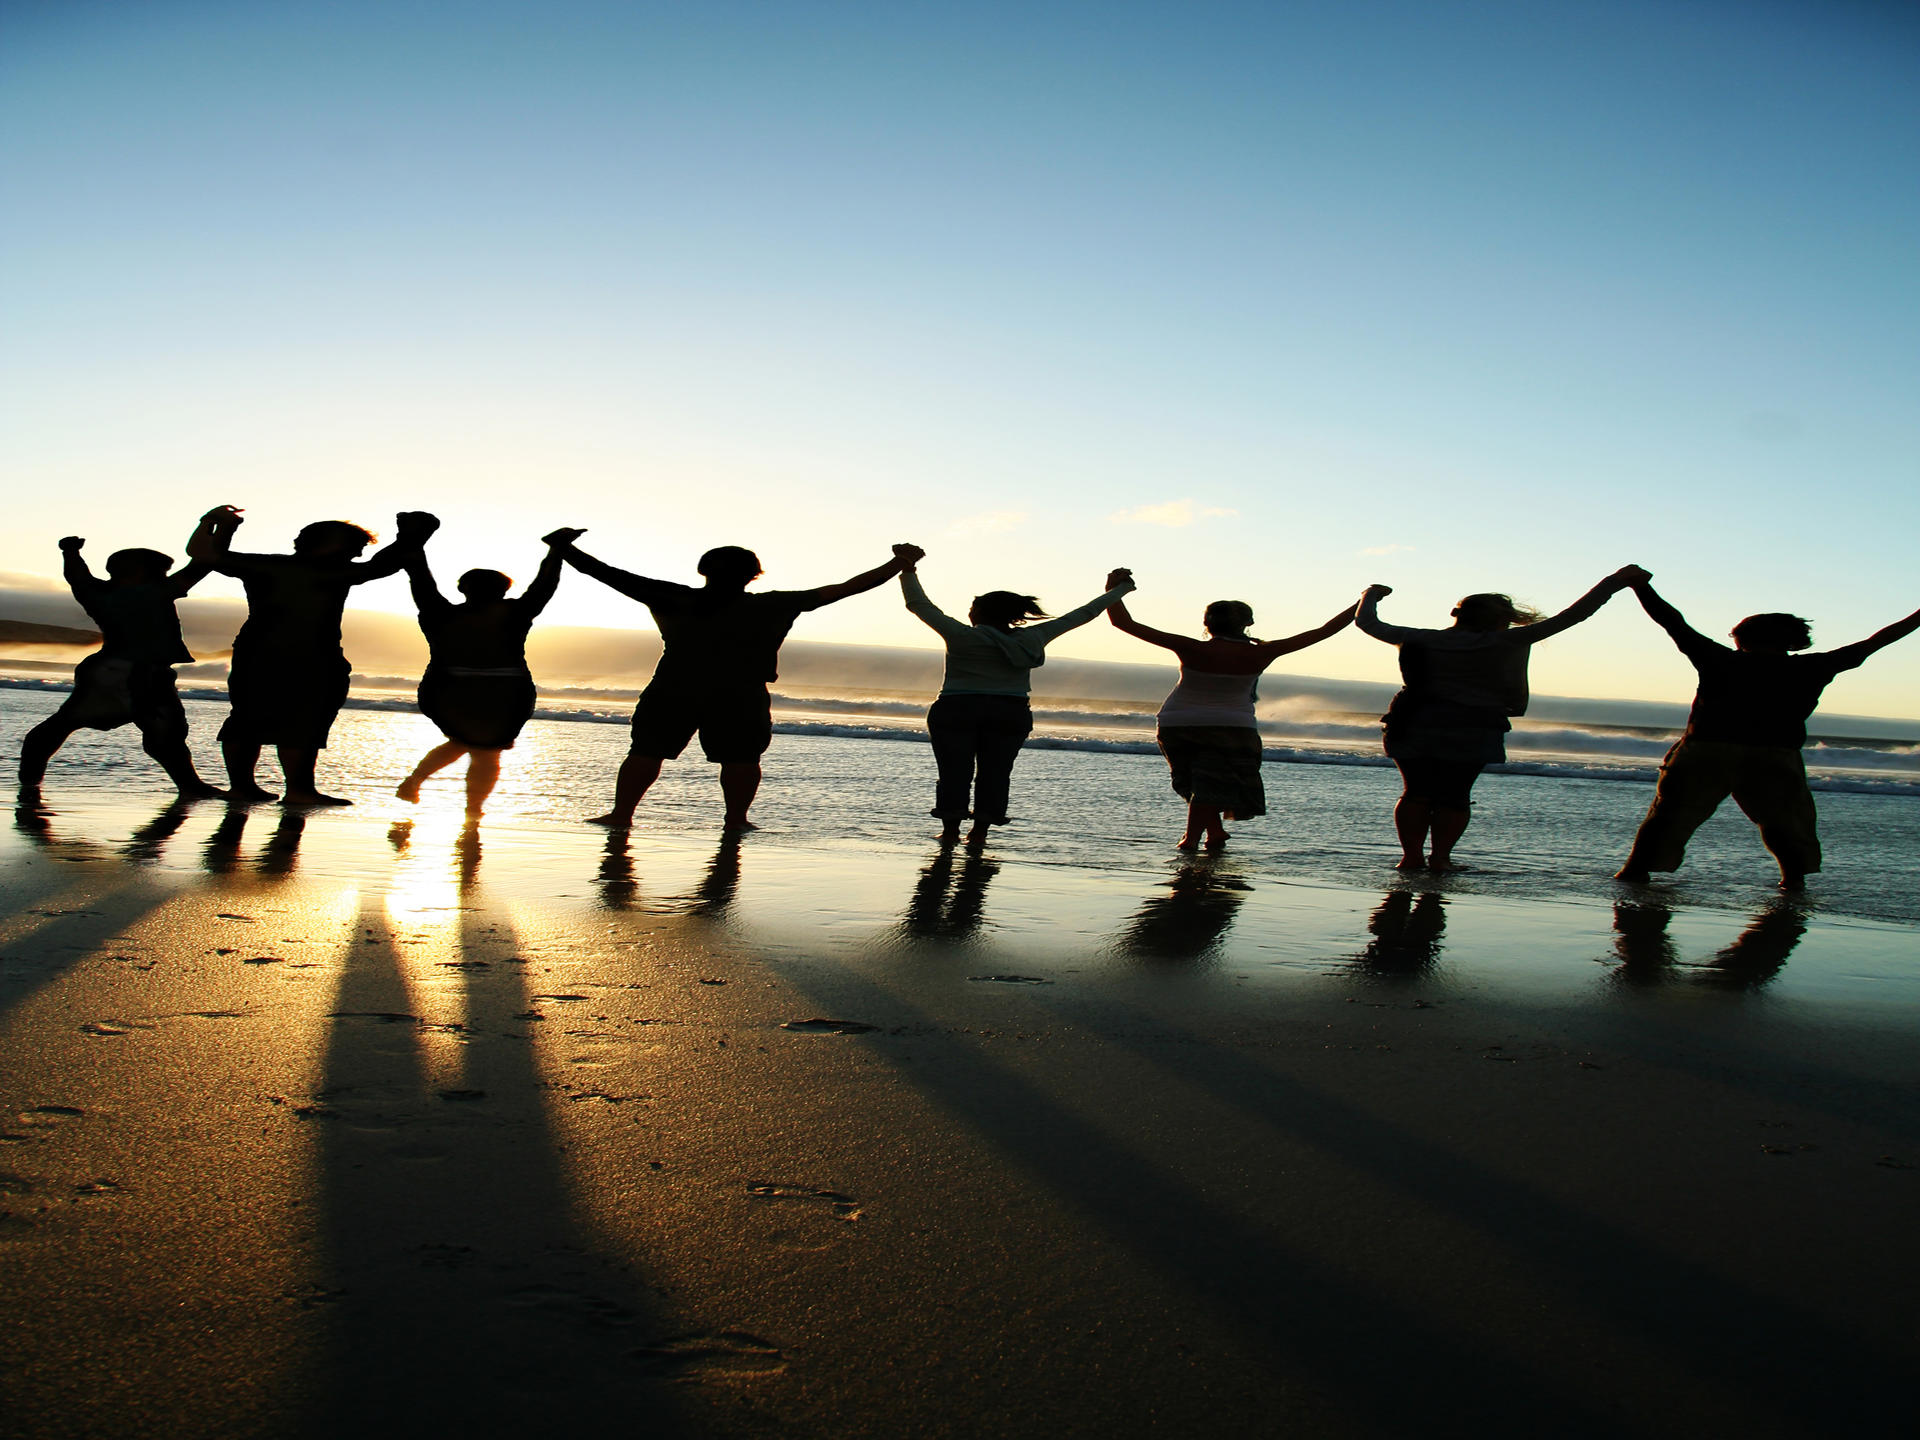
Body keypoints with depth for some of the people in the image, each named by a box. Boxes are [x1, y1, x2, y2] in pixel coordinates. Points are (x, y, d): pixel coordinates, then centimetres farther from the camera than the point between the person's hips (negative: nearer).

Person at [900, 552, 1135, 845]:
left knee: (955, 772, 2)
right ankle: (979, 832, 5)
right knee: (994, 774, 7)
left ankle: (950, 830, 2)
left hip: (956, 711, -2)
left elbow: (918, 604, 1)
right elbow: (1079, 616, 14)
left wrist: (908, 568, 8)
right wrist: (1116, 590, 24)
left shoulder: (961, 636, -4)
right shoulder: (1031, 639, 5)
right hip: (1011, 714, 2)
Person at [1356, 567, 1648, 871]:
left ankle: (1412, 857, 1)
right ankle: (1439, 858, 0)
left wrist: (1371, 595, 41)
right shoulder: (1504, 642, -2)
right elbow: (1569, 617, -1)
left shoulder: (1418, 639, 8)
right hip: (1472, 731, -3)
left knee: (1416, 793, 9)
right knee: (1453, 795, 6)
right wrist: (1614, 582, 4)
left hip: (1415, 726, 3)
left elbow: (1367, 622, 21)